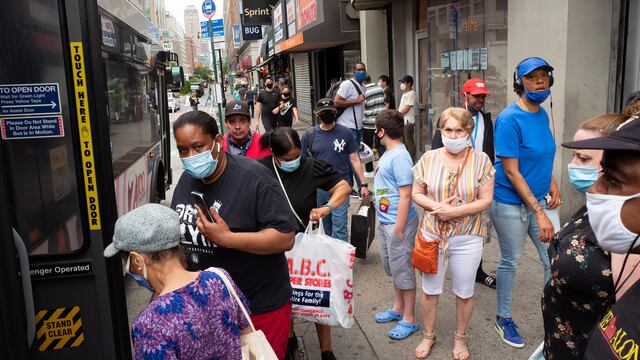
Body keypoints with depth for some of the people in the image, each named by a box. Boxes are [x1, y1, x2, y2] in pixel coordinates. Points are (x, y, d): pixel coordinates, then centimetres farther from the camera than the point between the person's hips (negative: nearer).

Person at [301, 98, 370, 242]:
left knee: (339, 228, -5)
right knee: (325, 226, 14)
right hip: (319, 187, 2)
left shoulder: (345, 133, 0)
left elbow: (354, 160, 4)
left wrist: (363, 184, 2)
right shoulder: (309, 135, 1)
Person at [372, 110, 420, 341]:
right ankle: (398, 308, 39)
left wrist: (399, 229, -21)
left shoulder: (399, 157, -21)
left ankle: (409, 320, 18)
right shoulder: (388, 153, 8)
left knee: (402, 271, 3)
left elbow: (405, 196, -22)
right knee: (392, 268, 21)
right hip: (384, 220, 9)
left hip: (398, 223, -9)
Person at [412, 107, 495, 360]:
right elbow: (417, 194, 2)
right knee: (430, 290, 15)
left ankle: (460, 338, 37)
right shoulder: (428, 158, -3)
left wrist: (454, 211, -21)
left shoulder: (480, 160, -9)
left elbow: (486, 200, -10)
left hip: (467, 238, -1)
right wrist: (436, 206, -18)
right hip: (432, 235, 2)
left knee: (464, 293, 14)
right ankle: (428, 335, 36)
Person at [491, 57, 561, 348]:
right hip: (511, 203, -6)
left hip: (540, 198, 7)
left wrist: (552, 183, 4)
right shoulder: (509, 119, -18)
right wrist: (539, 212, -22)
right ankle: (503, 319, 30)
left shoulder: (542, 114, 5)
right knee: (510, 262, 9)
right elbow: (511, 172, -21)